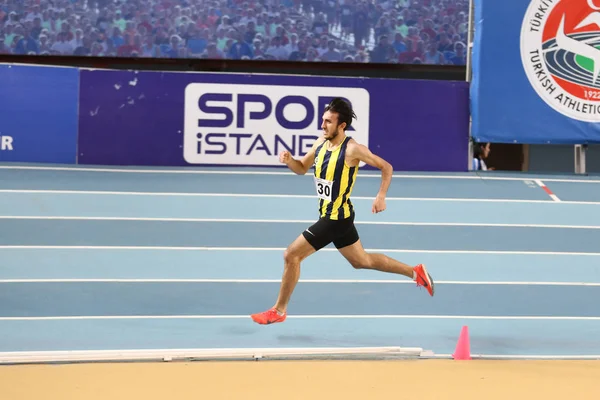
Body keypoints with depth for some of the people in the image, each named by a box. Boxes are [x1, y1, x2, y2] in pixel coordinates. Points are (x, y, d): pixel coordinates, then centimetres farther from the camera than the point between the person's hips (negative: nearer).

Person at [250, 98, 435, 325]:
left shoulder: (352, 150, -19)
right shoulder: (321, 143, 3)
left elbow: (386, 167, -10)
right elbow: (302, 169, 15)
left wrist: (381, 196, -20)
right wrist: (289, 160, -7)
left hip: (337, 218, -9)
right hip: (330, 215, 9)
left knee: (291, 255, -8)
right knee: (362, 261, 21)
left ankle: (279, 311, 5)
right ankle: (416, 273, 32)